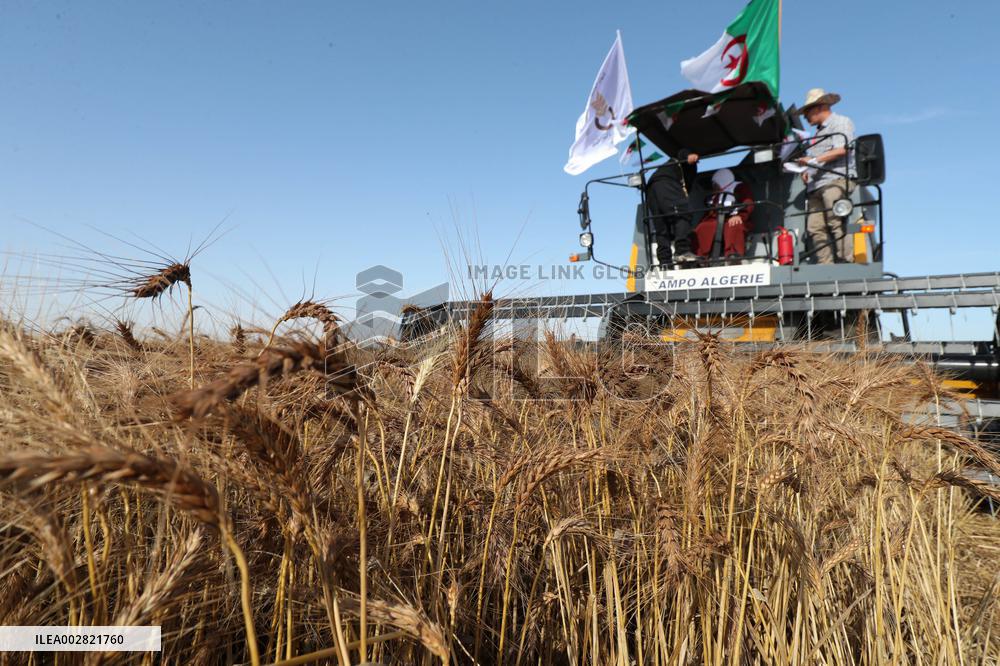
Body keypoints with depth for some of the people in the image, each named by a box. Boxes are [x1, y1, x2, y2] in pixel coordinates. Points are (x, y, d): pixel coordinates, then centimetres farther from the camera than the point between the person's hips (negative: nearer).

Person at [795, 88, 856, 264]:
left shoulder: (841, 122, 9)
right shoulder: (820, 132, 34)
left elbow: (841, 149, -7)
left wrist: (814, 160, -10)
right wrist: (808, 171, 12)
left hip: (835, 180, -7)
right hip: (817, 185, 7)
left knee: (836, 222, -19)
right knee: (814, 227, -7)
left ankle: (848, 262, -21)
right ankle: (826, 267, -11)